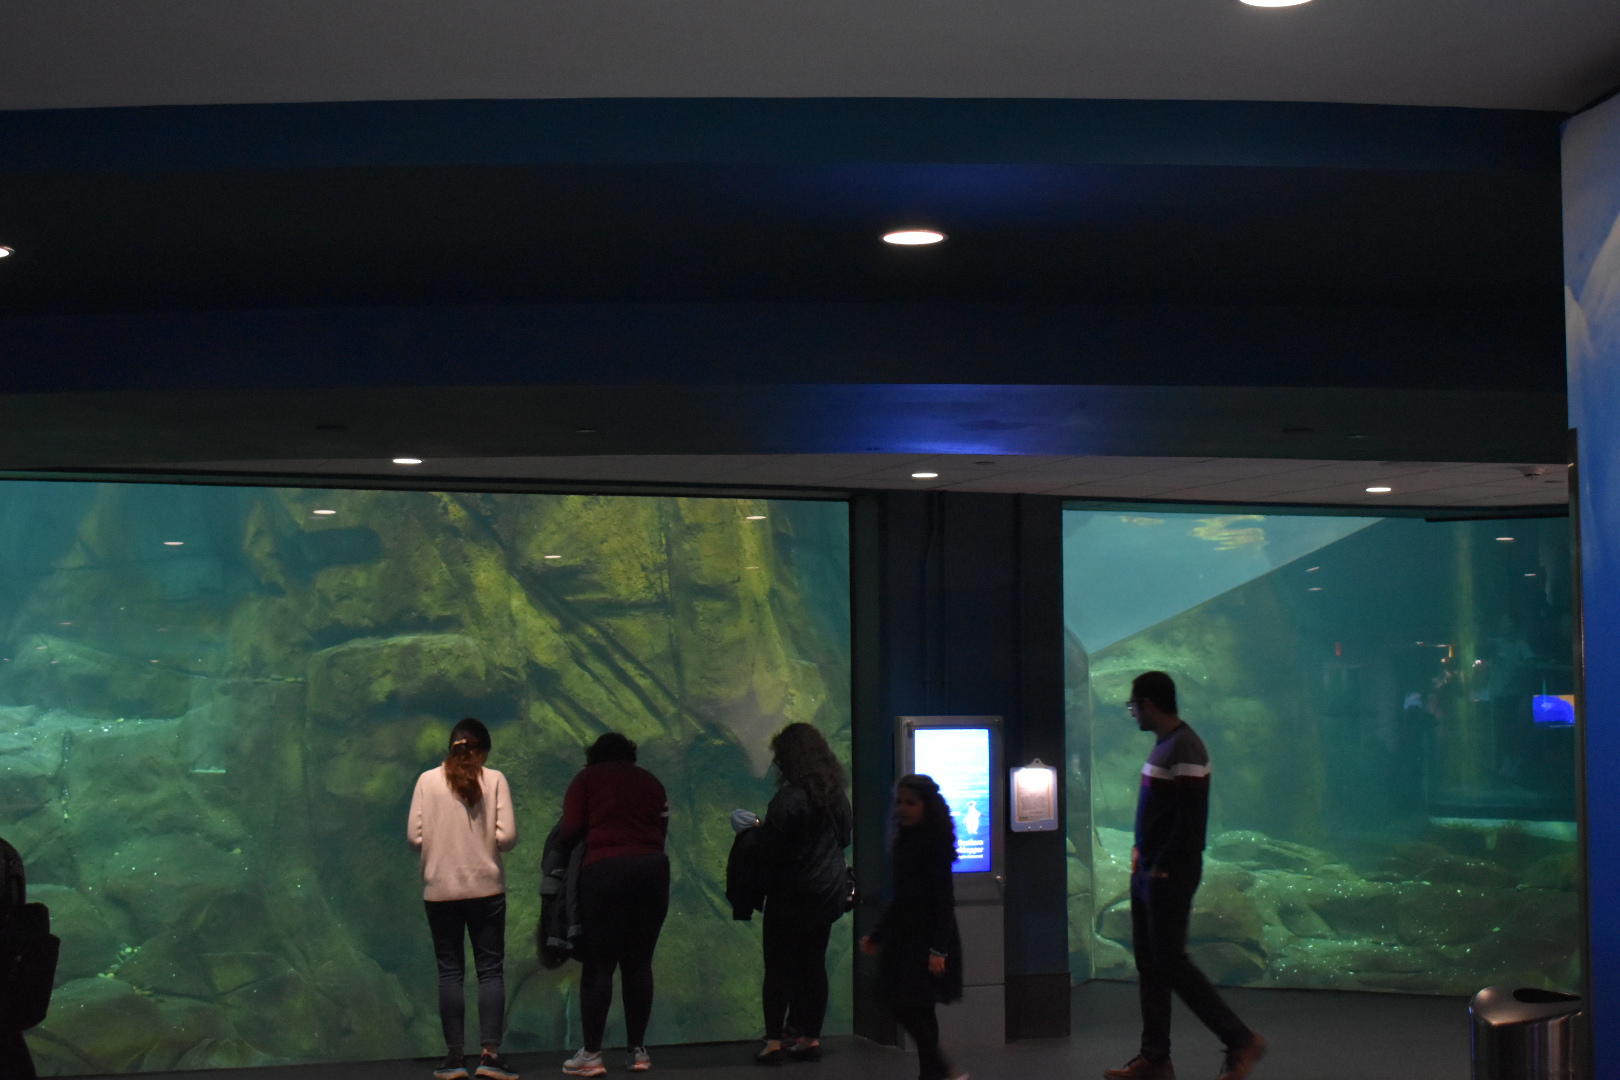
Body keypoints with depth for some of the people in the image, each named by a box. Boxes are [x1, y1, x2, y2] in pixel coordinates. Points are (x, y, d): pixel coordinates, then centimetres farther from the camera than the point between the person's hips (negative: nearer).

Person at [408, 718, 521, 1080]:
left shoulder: (427, 781, -1)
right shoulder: (494, 780, -3)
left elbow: (415, 836, -5)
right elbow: (507, 836, -9)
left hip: (440, 890, 1)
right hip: (486, 887, -1)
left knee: (450, 971, 7)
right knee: (490, 969, 4)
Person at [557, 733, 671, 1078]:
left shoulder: (587, 779, 9)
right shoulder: (651, 782, 18)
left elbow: (570, 830, 0)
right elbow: (662, 830, 10)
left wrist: (561, 844, 20)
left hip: (605, 869, -3)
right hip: (653, 868, 3)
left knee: (598, 964, -1)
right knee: (639, 963, 10)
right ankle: (638, 1051, 11)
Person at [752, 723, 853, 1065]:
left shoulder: (787, 800, -19)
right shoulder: (838, 797, 3)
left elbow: (771, 852, -17)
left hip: (791, 895, -6)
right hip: (829, 892, 6)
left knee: (779, 967, 1)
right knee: (814, 964, 13)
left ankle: (775, 1041, 0)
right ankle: (810, 1038, 16)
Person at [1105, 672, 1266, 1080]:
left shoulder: (1184, 749, -18)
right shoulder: (1164, 744, 13)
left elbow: (1191, 817, -21)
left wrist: (1164, 867, -18)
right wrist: (1142, 848, 9)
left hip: (1170, 875, -10)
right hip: (1150, 871, 10)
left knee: (1171, 962, -6)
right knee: (1149, 963, 11)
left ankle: (1240, 1041, 1)